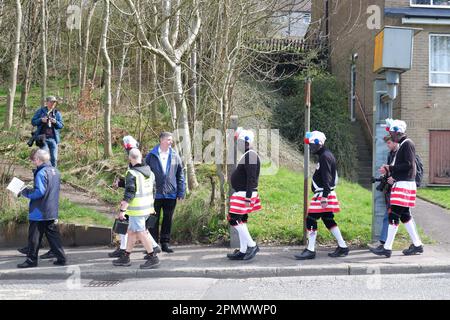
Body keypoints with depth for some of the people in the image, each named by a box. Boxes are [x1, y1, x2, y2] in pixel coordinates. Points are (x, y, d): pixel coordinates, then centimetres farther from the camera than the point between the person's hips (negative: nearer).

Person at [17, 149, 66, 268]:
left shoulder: (41, 173, -18)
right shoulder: (55, 171, 9)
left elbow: (39, 192, -23)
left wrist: (25, 192, -8)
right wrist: (30, 190, 19)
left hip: (39, 213, -8)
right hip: (52, 212, 8)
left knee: (34, 237, 4)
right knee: (53, 235, 12)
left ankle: (31, 260, 13)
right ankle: (61, 258, 12)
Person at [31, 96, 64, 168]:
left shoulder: (57, 113, 11)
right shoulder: (40, 111, 7)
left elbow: (61, 126, 7)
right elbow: (33, 121, 6)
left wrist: (55, 122, -14)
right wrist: (41, 120, -12)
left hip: (53, 138, 2)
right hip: (43, 138, -2)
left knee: (54, 158, 1)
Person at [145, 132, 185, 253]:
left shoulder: (175, 156, 5)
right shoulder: (151, 156, -2)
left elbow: (180, 175, 7)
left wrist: (181, 192, 1)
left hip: (171, 194, 2)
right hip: (155, 194, -2)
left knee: (168, 220, 10)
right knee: (154, 220, 6)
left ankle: (165, 243, 22)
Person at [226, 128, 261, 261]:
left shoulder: (250, 155, -16)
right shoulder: (248, 155, 16)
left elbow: (251, 178, -23)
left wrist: (248, 197, -25)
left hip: (244, 194, -10)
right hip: (242, 193, 10)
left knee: (234, 219, -9)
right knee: (240, 220, 11)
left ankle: (252, 245, -3)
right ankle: (243, 251, 16)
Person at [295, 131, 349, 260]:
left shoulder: (325, 156, -15)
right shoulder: (325, 155, 17)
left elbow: (326, 179, -22)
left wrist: (324, 196, -25)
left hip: (323, 194, -10)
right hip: (324, 194, 10)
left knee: (311, 220, -6)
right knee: (328, 220, 14)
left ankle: (310, 250, -1)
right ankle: (342, 247, 19)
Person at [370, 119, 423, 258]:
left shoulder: (407, 144, -12)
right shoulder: (402, 144, 18)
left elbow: (409, 165, -21)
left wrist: (390, 168, -14)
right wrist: (389, 170, 5)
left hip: (404, 185, -10)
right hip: (401, 184, 10)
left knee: (393, 215, -8)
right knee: (405, 215, 14)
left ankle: (387, 248, -4)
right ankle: (417, 245, 22)